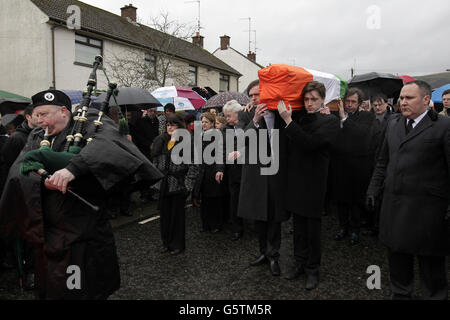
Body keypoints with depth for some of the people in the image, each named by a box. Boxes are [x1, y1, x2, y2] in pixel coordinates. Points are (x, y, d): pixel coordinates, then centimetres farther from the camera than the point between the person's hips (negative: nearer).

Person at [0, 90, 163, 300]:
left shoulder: (88, 126, -6)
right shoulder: (36, 137, 12)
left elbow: (107, 142, -29)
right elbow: (18, 169, -2)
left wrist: (72, 168, -42)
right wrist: (42, 181, -23)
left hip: (84, 233, -5)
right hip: (46, 233, 6)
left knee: (86, 291, 4)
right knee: (48, 288, 18)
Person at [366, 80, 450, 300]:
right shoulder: (393, 124, 12)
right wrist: (374, 189, 14)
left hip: (426, 210, -5)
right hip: (393, 205, 6)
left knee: (430, 261, 8)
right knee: (397, 256, 18)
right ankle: (400, 293, 37)